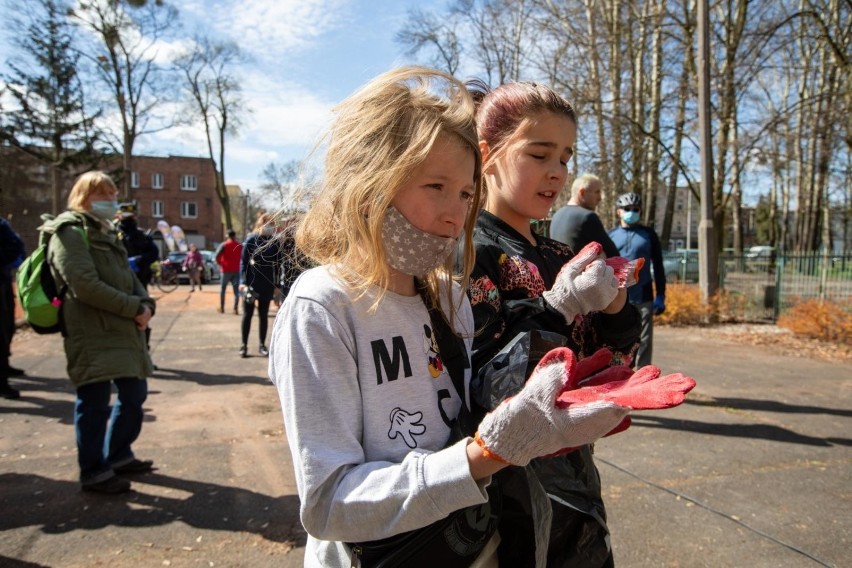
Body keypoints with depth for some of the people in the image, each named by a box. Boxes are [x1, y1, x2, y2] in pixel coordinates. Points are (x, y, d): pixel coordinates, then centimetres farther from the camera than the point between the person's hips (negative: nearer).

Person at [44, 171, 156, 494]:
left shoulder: (106, 233, 21)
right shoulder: (69, 233, -7)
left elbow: (128, 277, 19)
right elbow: (85, 286, -19)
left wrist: (145, 304, -2)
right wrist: (134, 308, -16)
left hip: (123, 331, 9)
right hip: (91, 333, -9)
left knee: (135, 394, 14)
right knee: (94, 403, 0)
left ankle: (118, 455, 31)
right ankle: (94, 472, 14)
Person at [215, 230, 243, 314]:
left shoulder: (224, 245, -5)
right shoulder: (240, 245, 4)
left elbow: (217, 255, -15)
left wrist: (219, 263, 0)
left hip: (226, 270, -1)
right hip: (236, 270, 2)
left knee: (223, 289, 13)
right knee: (236, 290, 1)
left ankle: (222, 308, 17)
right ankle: (236, 309, -10)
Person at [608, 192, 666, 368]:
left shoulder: (648, 234, 6)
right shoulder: (610, 235, 7)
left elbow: (658, 267, 7)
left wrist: (660, 297, 1)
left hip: (643, 299, 0)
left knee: (644, 343, 3)